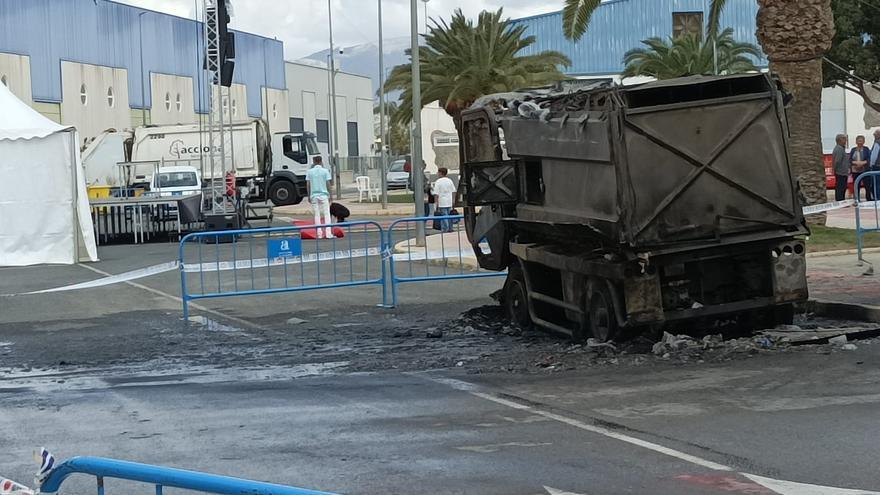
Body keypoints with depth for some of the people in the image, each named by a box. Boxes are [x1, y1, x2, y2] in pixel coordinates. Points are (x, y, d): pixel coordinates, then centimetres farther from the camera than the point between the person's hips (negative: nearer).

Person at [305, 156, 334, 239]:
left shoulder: (309, 172, 2)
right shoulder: (325, 171, -3)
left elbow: (308, 185, 3)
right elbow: (328, 184, -4)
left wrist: (309, 196, 10)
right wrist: (329, 195, 5)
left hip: (314, 195, 2)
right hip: (324, 195, -2)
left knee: (317, 215, 6)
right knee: (327, 214, 2)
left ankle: (319, 234, 4)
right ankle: (328, 233, -4)